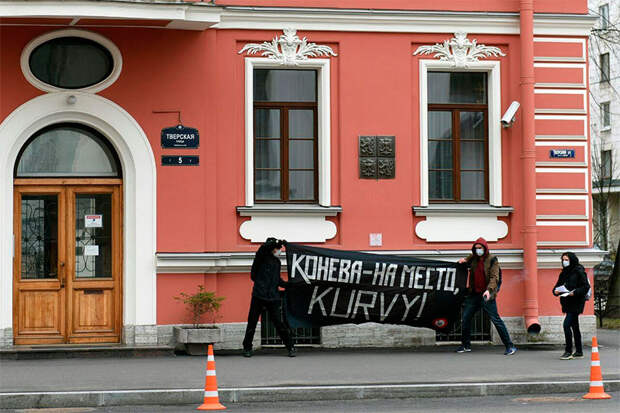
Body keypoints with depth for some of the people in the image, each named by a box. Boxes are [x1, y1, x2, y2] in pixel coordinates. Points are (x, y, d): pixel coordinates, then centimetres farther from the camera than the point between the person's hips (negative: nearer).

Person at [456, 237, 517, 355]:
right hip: (474, 294, 6)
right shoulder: (473, 258, 10)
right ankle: (466, 345, 23)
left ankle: (510, 346, -8)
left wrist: (489, 290, -31)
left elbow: (494, 277, -14)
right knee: (465, 318, 8)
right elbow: (467, 261, 30)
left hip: (487, 295, -6)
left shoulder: (492, 260, -6)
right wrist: (464, 260, 5)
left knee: (495, 319, -10)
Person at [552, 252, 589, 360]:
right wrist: (556, 291, -7)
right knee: (574, 326, 12)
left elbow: (586, 286, -13)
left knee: (566, 325, -15)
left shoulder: (579, 272, -9)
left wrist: (574, 292, -24)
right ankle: (579, 352, 18)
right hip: (568, 303, 8)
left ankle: (568, 351, -11)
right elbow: (558, 285, 16)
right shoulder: (563, 273, 14)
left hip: (576, 303, -8)